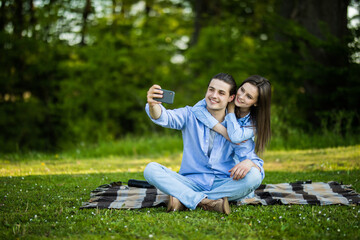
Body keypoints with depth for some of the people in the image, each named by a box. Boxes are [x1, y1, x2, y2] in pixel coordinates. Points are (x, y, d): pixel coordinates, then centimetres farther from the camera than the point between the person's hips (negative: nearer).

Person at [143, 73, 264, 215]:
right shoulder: (191, 115, 3)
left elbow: (254, 160, -4)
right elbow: (165, 117, -16)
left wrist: (249, 162, -30)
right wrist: (153, 105, -41)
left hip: (223, 185, 0)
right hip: (191, 183, 0)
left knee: (254, 176, -29)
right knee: (151, 169, -21)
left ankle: (183, 201, -28)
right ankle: (206, 202, -33)